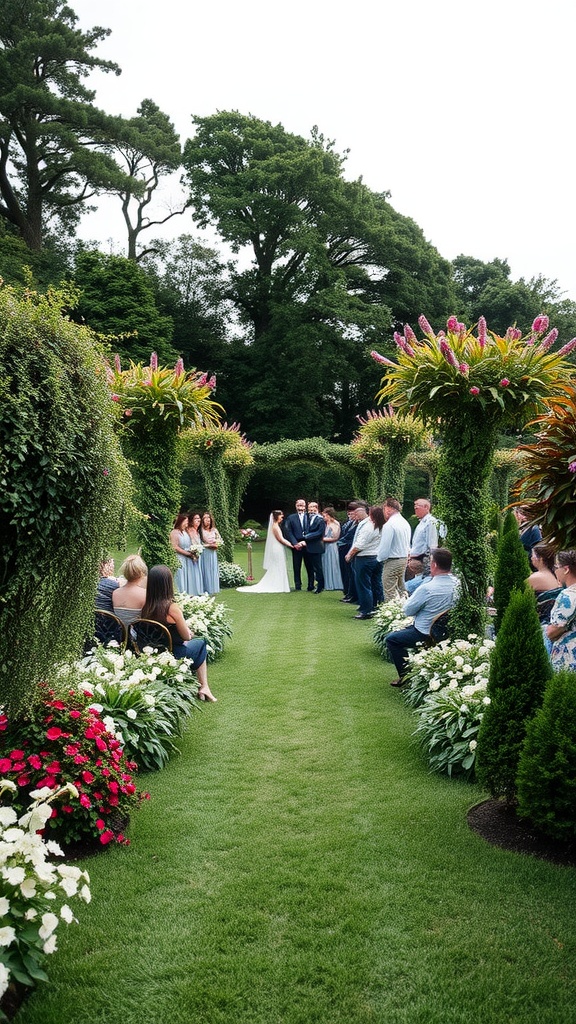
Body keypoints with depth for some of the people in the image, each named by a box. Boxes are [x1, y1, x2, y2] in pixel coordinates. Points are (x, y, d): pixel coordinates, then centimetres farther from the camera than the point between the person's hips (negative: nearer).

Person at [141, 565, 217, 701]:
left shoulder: (146, 606, -9)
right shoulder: (172, 608, -25)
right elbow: (186, 636, -13)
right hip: (172, 656, -6)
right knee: (200, 643, 22)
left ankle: (202, 686, 28)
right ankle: (203, 686, 25)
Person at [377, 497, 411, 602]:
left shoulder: (389, 525, -18)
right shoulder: (406, 523, 9)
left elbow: (384, 546, -17)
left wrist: (380, 558, -1)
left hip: (392, 562, -9)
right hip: (404, 559, 9)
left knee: (390, 592, -5)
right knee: (401, 590, 16)